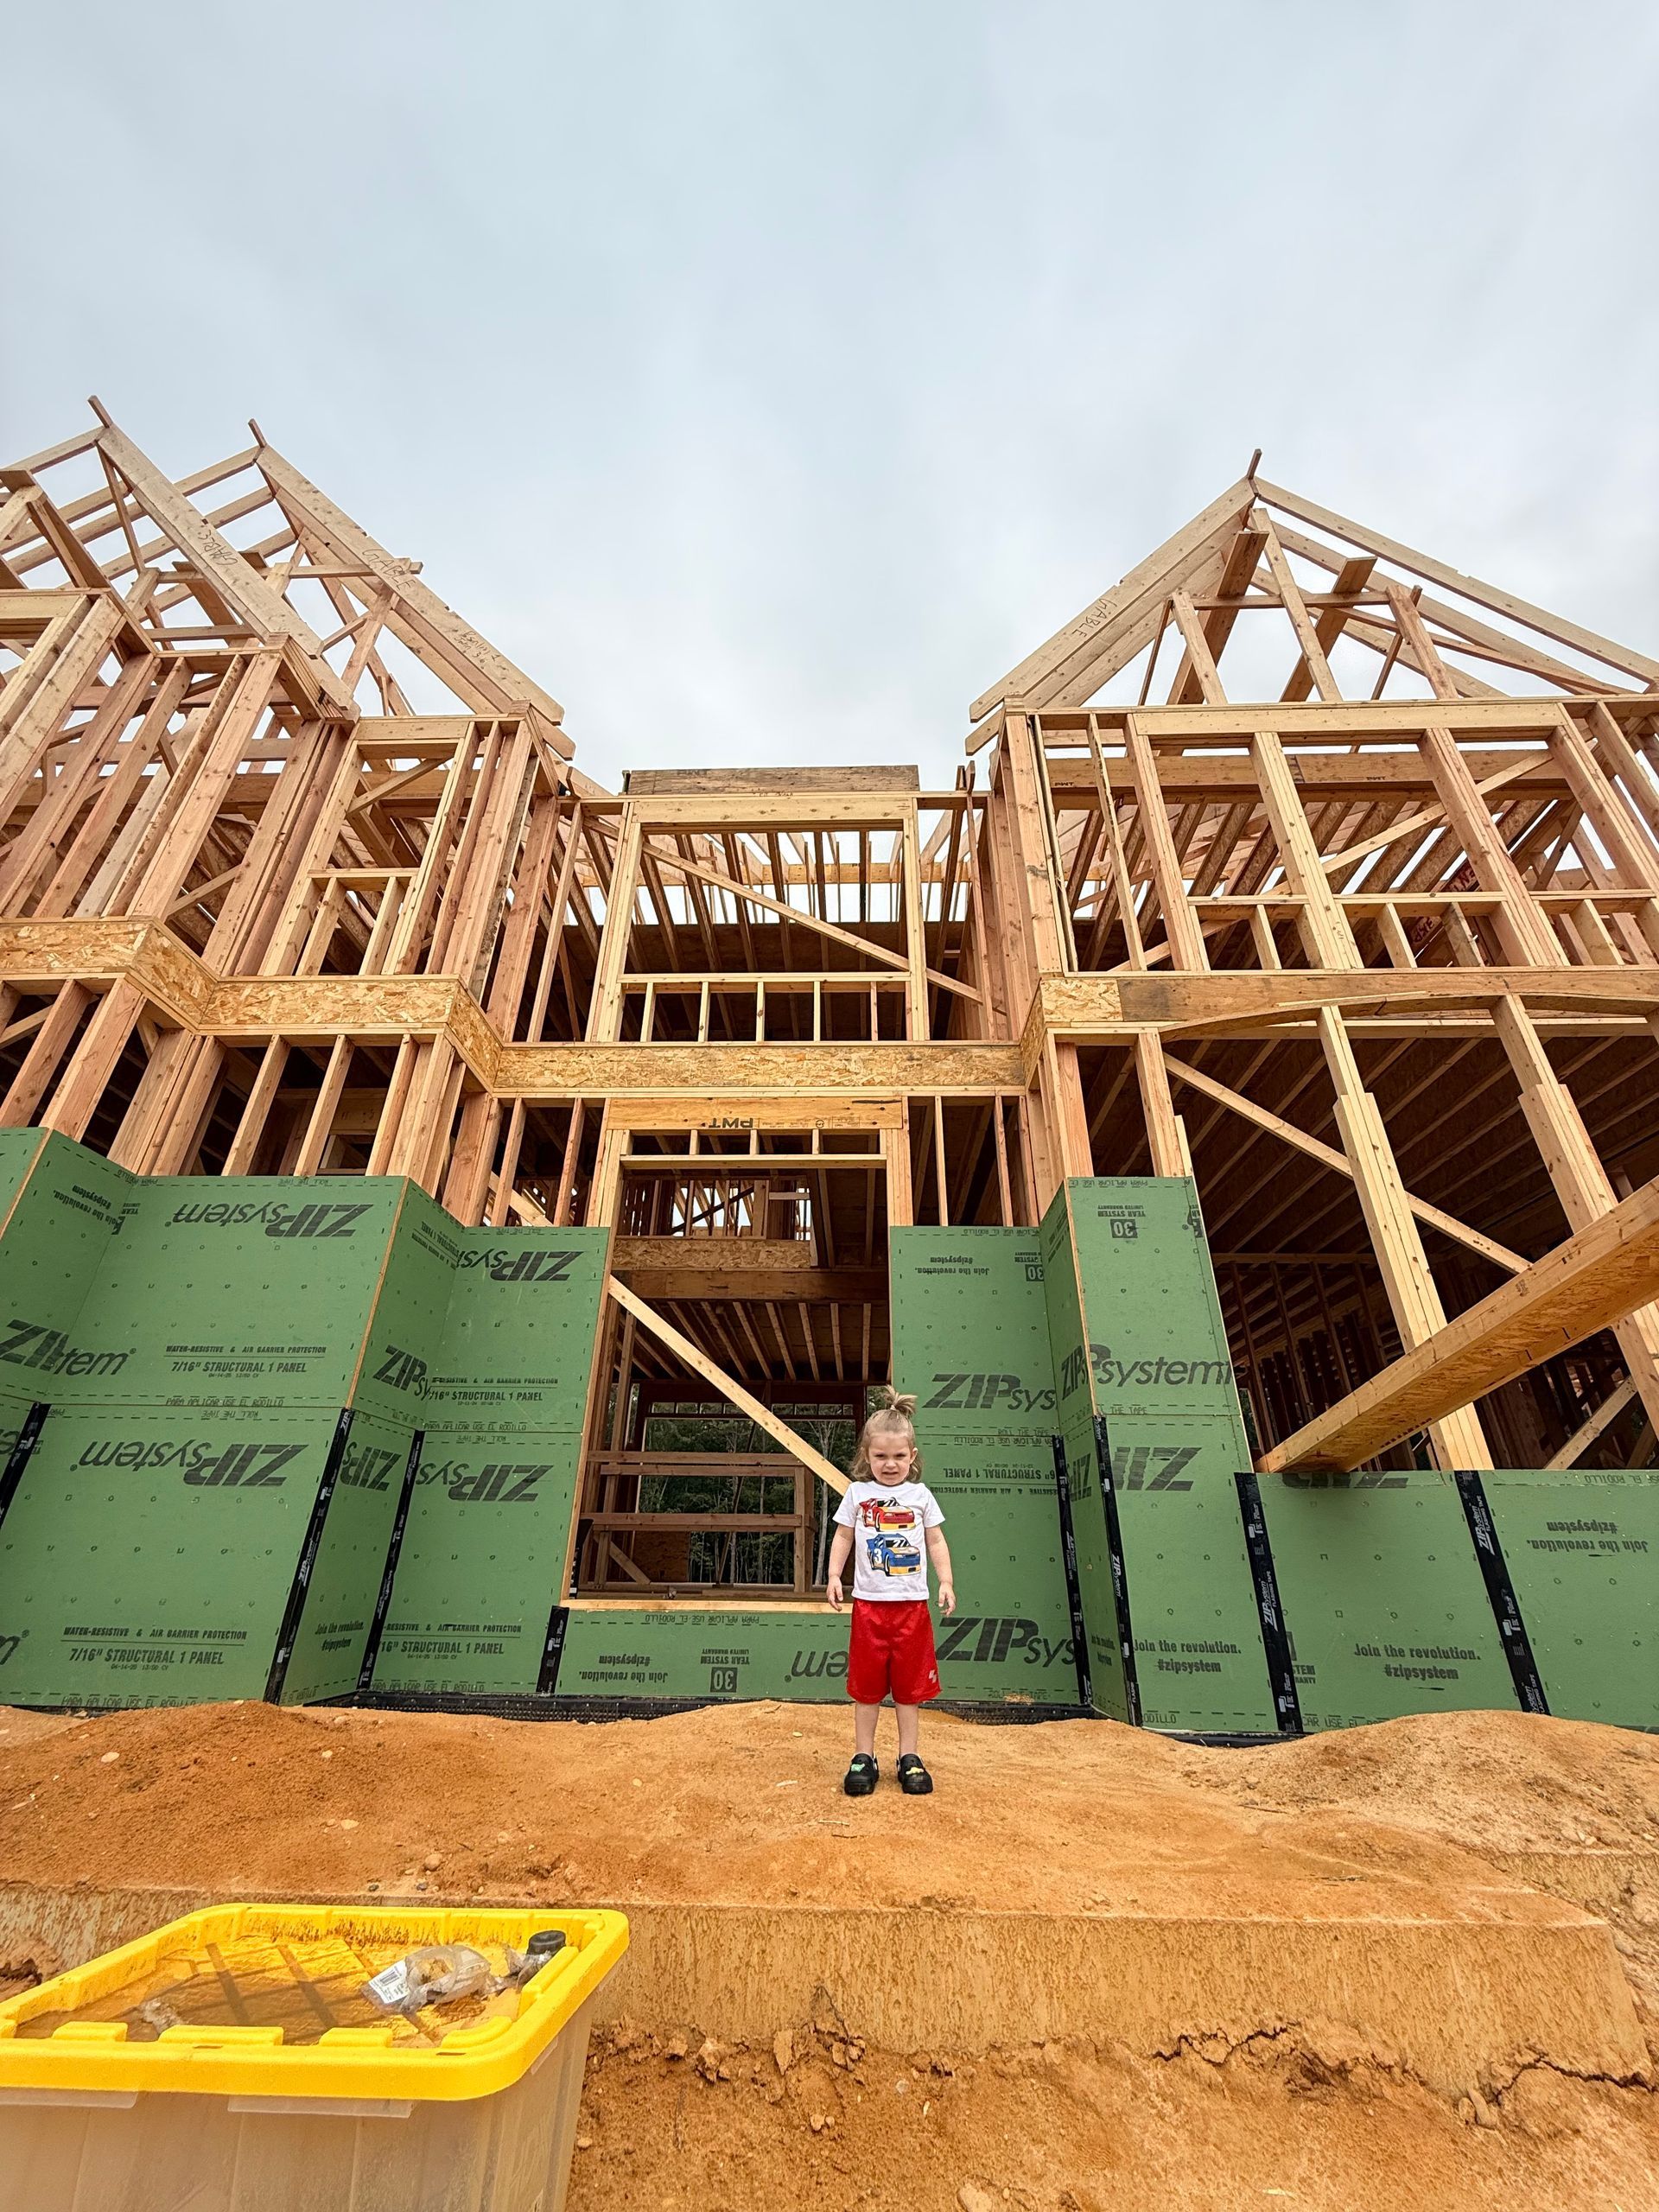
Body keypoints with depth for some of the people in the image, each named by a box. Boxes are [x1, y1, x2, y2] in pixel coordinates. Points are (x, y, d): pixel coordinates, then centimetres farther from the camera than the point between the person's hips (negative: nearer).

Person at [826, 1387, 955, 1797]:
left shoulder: (920, 1495, 2)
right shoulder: (858, 1493, -1)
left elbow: (936, 1541, 7)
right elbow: (843, 1537, 5)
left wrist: (946, 1581, -1)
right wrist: (834, 1575, -6)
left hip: (912, 1602, 1)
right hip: (869, 1602, -1)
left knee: (911, 1683, 10)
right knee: (866, 1684, 8)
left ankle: (908, 1756, 23)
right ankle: (863, 1756, 21)